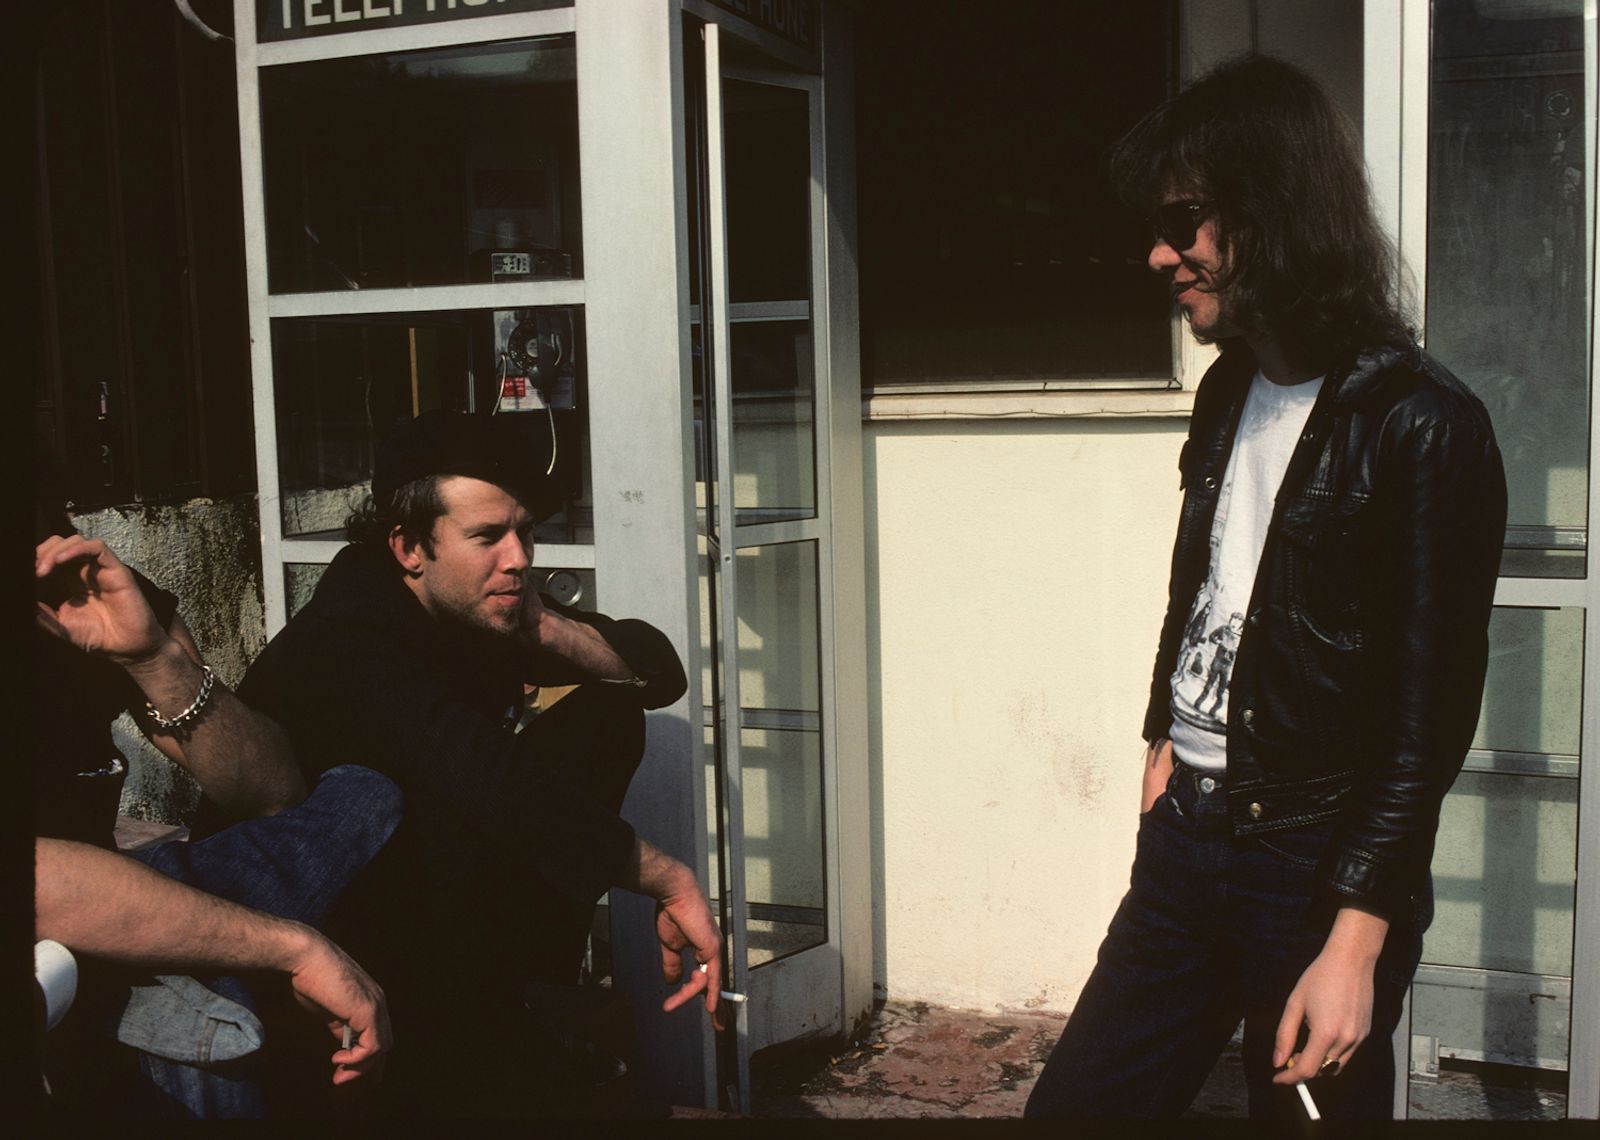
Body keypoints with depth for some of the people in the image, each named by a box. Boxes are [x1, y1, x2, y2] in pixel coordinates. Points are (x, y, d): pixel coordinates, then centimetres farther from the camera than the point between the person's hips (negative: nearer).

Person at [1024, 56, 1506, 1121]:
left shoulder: (1421, 425, -15)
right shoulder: (1230, 391, 7)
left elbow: (1429, 709, -16)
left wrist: (1357, 940, -17)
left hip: (1319, 864, -7)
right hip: (1184, 837, 7)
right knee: (1074, 1104, 11)